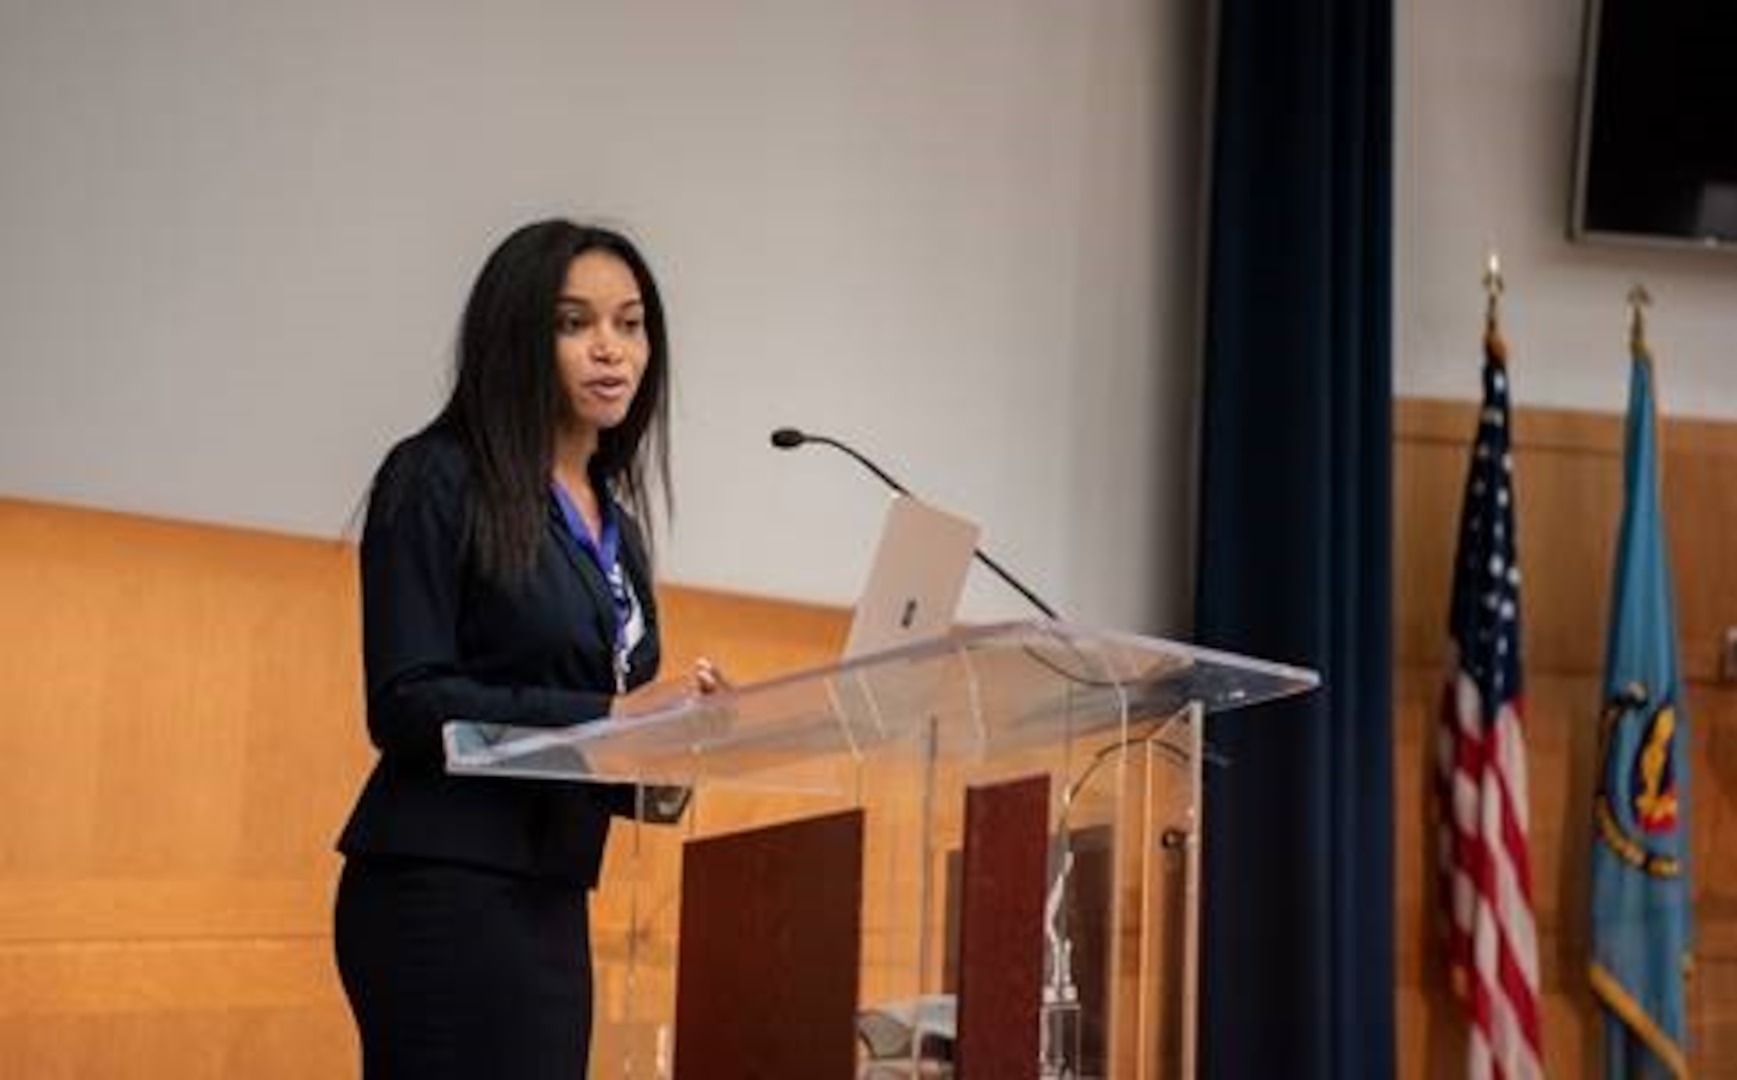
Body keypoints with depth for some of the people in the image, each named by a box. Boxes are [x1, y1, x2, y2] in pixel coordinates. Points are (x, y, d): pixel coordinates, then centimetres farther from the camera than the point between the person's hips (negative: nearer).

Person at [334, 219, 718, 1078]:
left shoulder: (613, 518, 17)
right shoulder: (437, 483, -6)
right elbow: (406, 704, -15)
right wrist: (608, 715, -20)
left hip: (550, 905, 8)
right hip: (442, 897, -8)